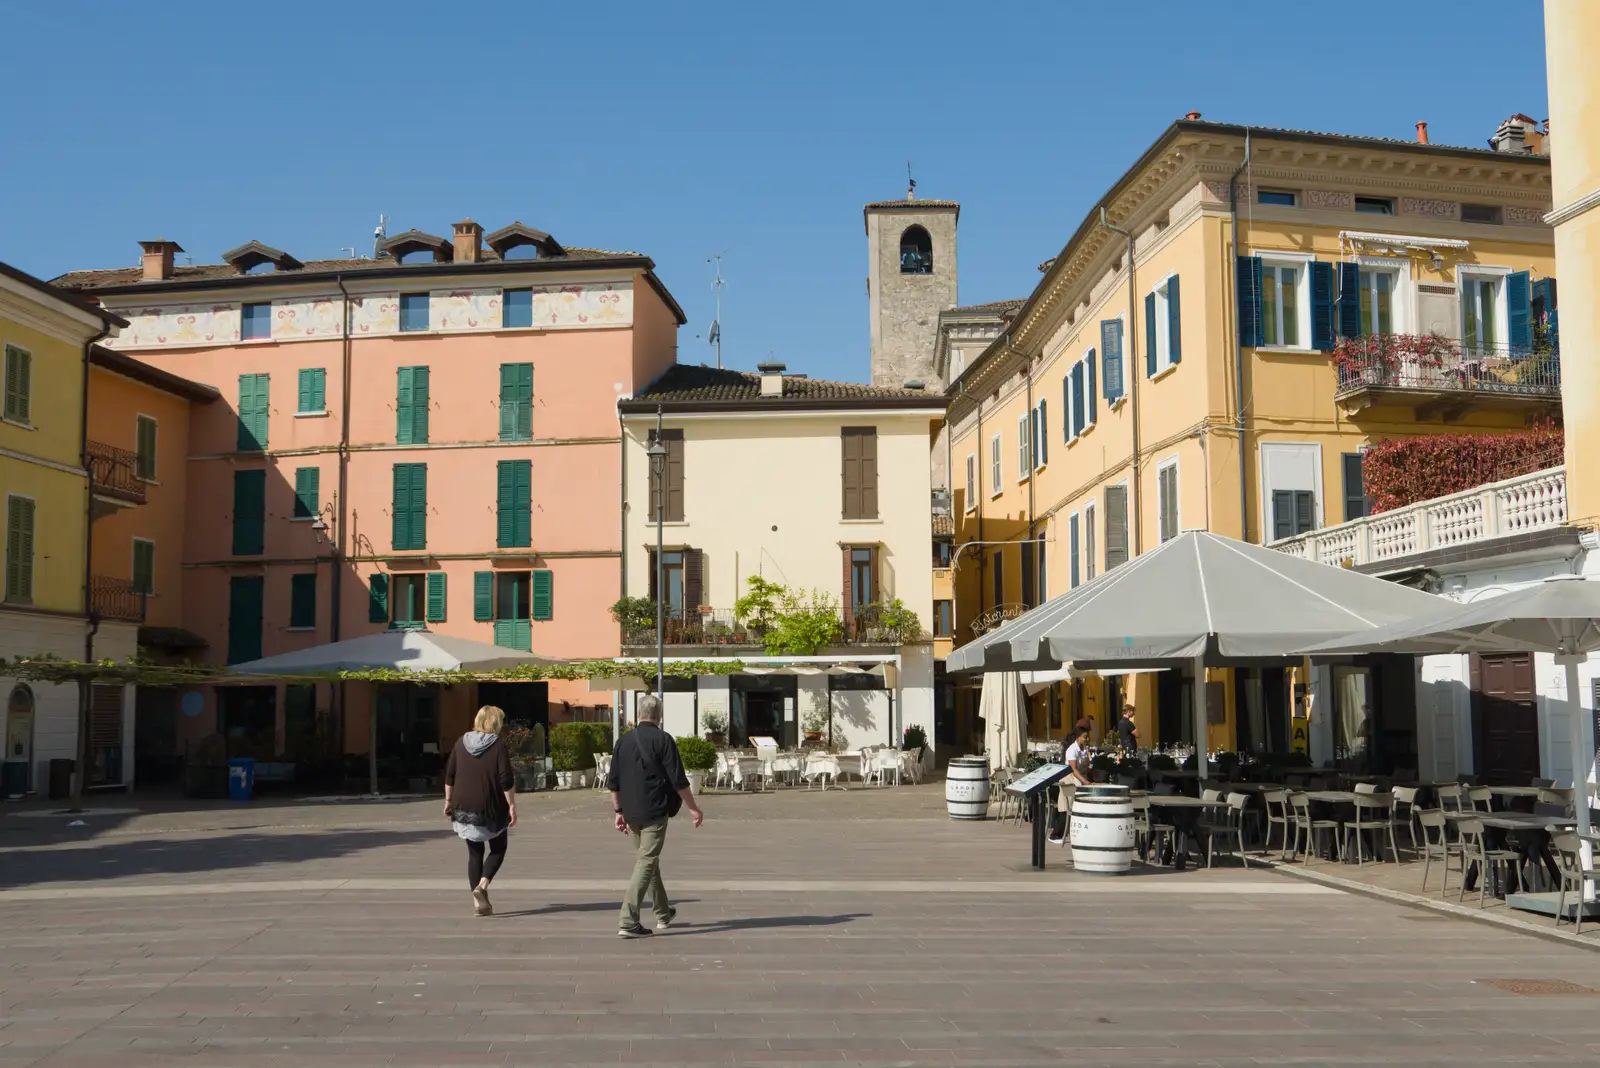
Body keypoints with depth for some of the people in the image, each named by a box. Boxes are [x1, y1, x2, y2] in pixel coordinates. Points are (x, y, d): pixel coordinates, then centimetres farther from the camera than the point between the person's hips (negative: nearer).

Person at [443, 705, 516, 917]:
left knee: (474, 853, 12)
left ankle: (478, 900, 7)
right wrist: (512, 805, -9)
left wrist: (448, 800, 15)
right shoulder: (498, 744, -9)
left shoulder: (461, 742, 5)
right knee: (498, 849, 13)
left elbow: (449, 775, 7)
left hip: (465, 807, 4)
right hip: (491, 808, -4)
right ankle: (481, 886, -9)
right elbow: (506, 780, -13)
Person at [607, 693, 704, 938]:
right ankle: (628, 921, -13)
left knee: (648, 861, 19)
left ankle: (663, 914, 32)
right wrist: (693, 807, -1)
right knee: (646, 863, -5)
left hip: (632, 813, 6)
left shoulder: (623, 741, 7)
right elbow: (678, 780, -11)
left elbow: (613, 783, 9)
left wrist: (619, 811, 17)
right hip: (655, 812, -6)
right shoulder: (663, 740, -9)